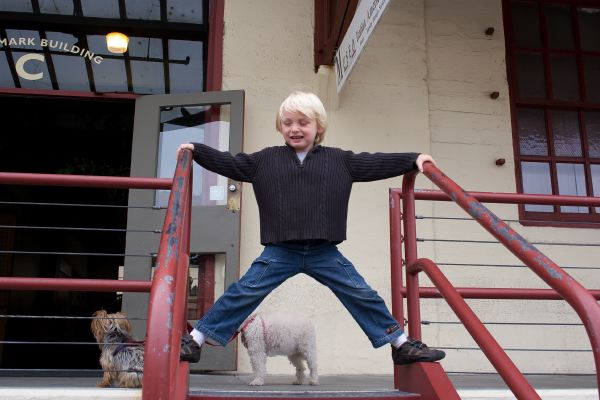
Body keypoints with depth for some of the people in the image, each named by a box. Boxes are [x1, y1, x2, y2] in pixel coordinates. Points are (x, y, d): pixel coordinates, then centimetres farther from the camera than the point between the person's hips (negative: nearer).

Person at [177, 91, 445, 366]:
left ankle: (401, 344, 15)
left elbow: (375, 164, 9)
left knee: (362, 295, 1)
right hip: (280, 251, 0)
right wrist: (196, 150, 5)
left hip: (324, 251, 1)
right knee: (243, 293, -6)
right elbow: (230, 164, 10)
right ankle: (194, 341, 4)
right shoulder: (265, 160, 7)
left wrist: (414, 159, 4)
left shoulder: (339, 160, 8)